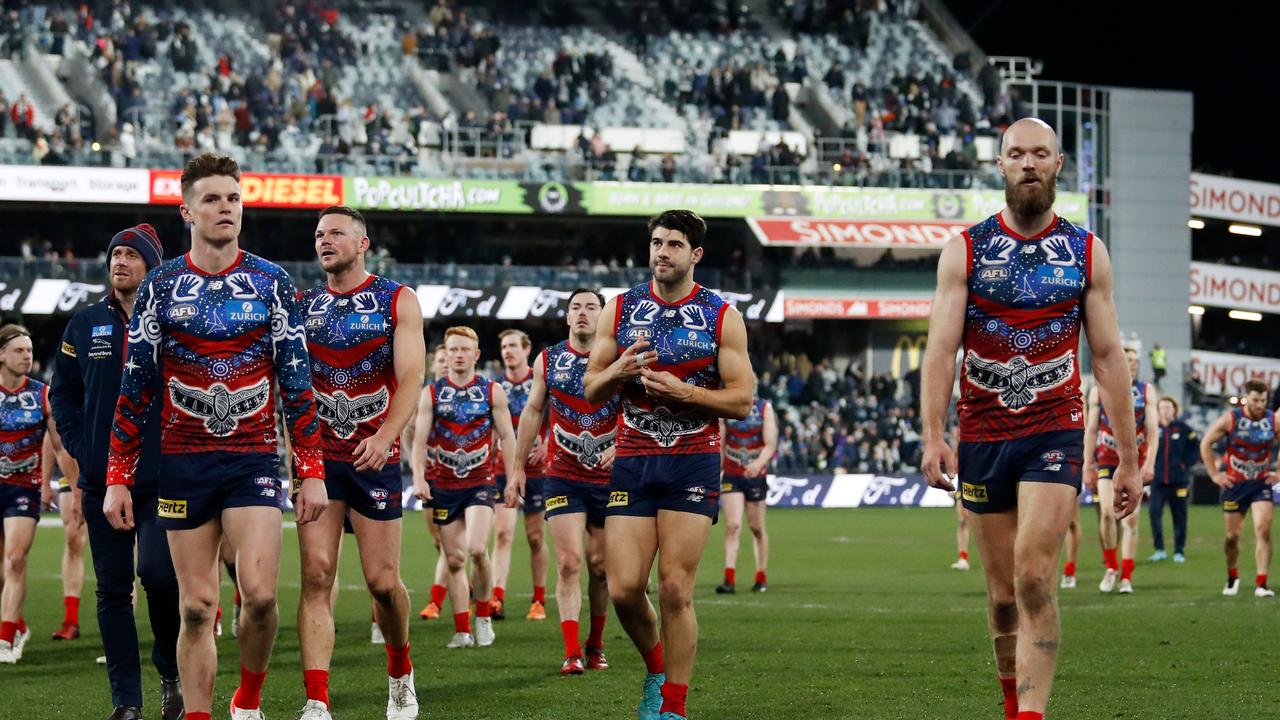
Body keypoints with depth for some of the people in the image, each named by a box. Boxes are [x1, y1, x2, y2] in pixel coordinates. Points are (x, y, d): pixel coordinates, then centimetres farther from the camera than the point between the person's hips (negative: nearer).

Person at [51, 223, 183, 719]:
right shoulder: (85, 325, 10)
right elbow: (63, 392, 15)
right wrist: (80, 447, 4)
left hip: (162, 480, -3)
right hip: (101, 482, 3)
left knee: (157, 572, -17)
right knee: (113, 590, 3)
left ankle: (173, 673, 6)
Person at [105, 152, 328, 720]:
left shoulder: (272, 283, 3)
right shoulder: (161, 286, 4)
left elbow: (297, 383, 4)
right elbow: (135, 390, 5)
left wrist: (311, 471, -2)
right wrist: (118, 479, 0)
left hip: (255, 459, -1)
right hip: (184, 461, 1)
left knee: (259, 593, -14)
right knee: (197, 607, 1)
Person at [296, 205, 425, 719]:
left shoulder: (398, 302, 1)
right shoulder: (301, 306, 9)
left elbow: (411, 378, -9)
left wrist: (385, 436, -25)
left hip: (375, 458, -2)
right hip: (318, 457, 2)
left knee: (383, 581, 1)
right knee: (317, 574, -10)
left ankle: (400, 671, 29)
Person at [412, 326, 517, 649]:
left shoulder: (492, 392, 3)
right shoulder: (432, 393, 4)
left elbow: (507, 436, 5)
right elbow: (419, 438, 0)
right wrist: (419, 477, -13)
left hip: (480, 482, -2)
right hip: (444, 486, 2)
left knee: (476, 549, -20)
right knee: (454, 559, 2)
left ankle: (483, 616, 1)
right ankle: (462, 631, 8)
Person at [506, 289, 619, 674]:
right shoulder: (548, 360, 5)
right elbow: (533, 412, 12)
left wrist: (621, 445, -24)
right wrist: (518, 468, 11)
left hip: (609, 476, 0)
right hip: (563, 476, 0)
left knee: (600, 565, 7)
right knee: (568, 563, -11)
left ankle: (595, 645, 24)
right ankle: (572, 652, -14)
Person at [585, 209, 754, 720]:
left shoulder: (721, 316, 1)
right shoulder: (620, 309, 8)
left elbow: (742, 401, -1)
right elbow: (591, 391, 10)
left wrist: (684, 393, -16)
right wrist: (619, 372, -12)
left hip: (692, 465, -2)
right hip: (632, 462, 2)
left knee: (675, 590, -8)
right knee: (623, 589, -6)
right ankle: (656, 667, 22)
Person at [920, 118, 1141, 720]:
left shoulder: (1086, 253, 5)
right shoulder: (965, 251, 2)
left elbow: (1108, 358, 6)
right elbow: (941, 348, -5)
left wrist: (1129, 459, 5)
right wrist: (932, 437, -17)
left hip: (1055, 434, -1)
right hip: (983, 438, 1)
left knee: (1034, 578, -17)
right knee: (1002, 593, 8)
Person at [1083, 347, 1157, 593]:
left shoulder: (1146, 391, 5)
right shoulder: (1099, 391, 5)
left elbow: (1152, 429, 0)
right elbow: (1090, 430, 6)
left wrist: (1150, 462, -12)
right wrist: (1087, 466, 4)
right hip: (1107, 462, -1)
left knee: (1131, 519, -2)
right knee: (1107, 512, -16)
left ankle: (1126, 576, 3)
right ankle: (1111, 566, 2)